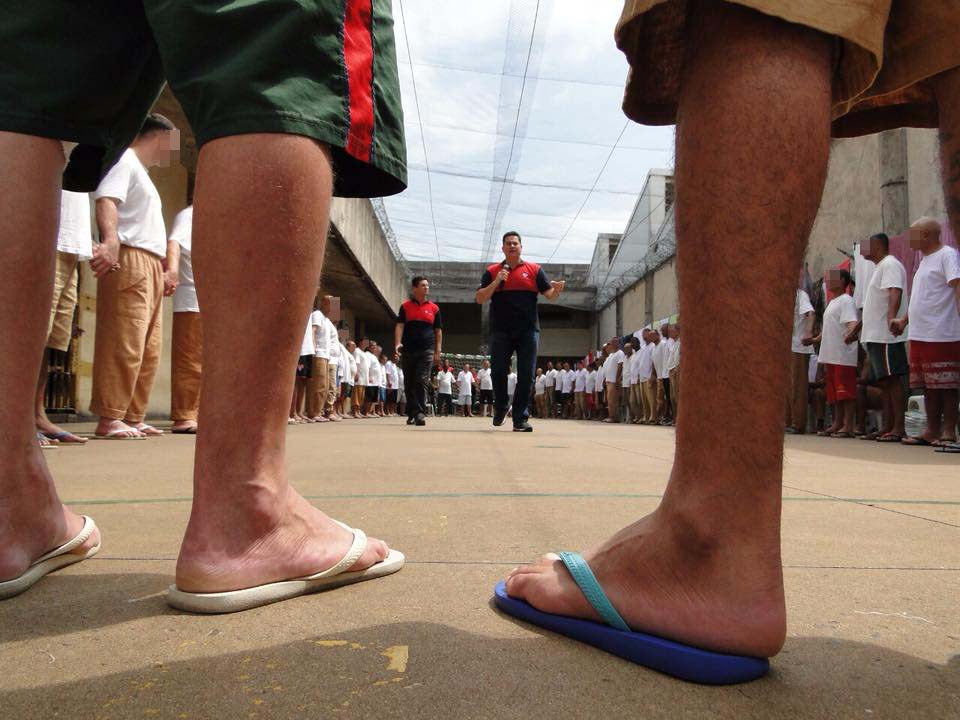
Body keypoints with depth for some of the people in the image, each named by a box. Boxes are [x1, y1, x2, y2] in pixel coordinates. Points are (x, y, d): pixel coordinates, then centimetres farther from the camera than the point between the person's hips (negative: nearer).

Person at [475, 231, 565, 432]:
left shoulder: (534, 270, 9)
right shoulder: (492, 271, 9)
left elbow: (550, 295, 5)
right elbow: (480, 299, 2)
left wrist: (557, 289, -18)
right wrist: (496, 282, -12)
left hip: (528, 330, 0)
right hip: (500, 331, 0)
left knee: (526, 376, -2)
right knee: (498, 372, 0)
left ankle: (520, 419, 3)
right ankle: (500, 408, 24)